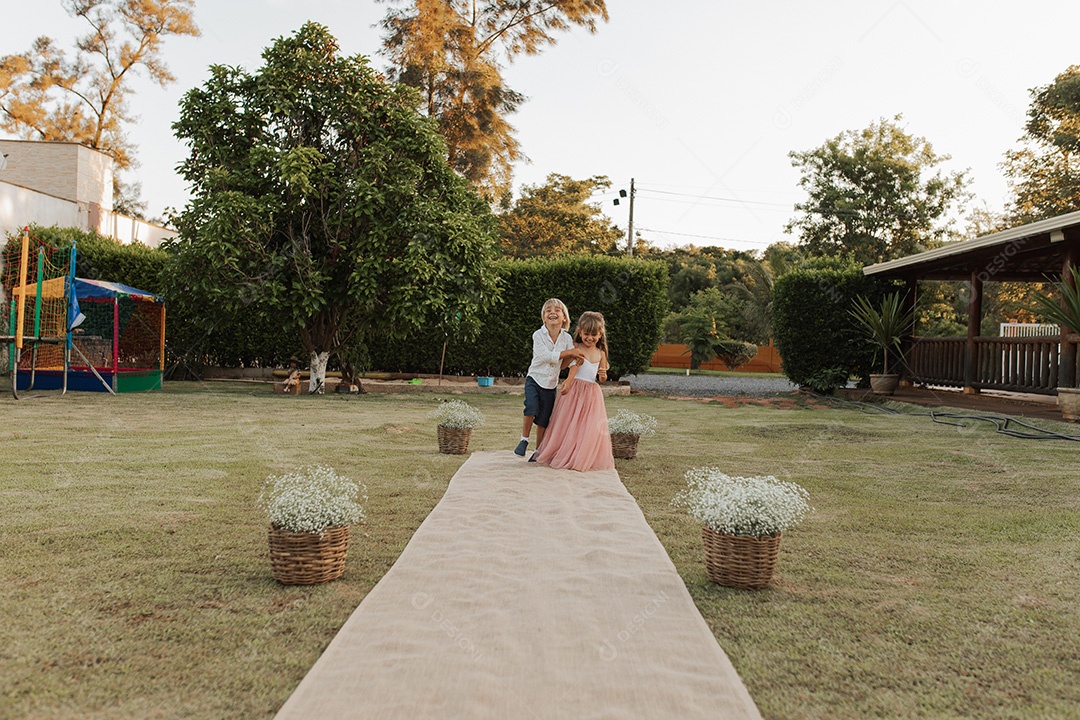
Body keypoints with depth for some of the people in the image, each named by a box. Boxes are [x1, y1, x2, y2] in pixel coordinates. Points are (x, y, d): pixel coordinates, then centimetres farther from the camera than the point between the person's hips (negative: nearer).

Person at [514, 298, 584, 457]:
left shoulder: (567, 338, 1)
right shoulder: (538, 335, -10)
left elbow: (563, 365, 4)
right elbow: (546, 356, -23)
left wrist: (573, 355, -14)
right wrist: (569, 351, -25)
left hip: (551, 385, 3)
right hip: (534, 379, -3)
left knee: (543, 420, 7)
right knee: (531, 410, -24)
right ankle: (524, 440, -3)